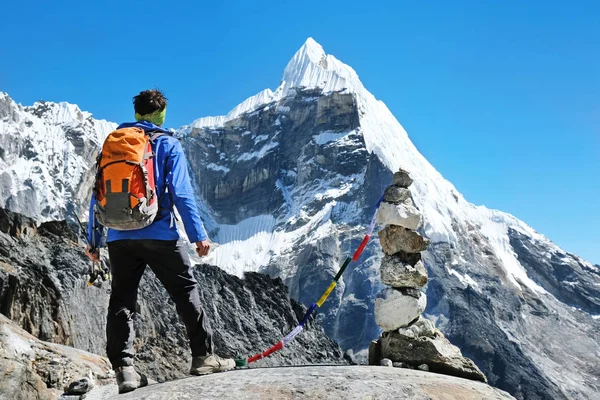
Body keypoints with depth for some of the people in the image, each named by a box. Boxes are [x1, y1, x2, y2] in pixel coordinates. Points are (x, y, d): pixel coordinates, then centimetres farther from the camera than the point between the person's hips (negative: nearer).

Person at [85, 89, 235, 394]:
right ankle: (203, 357, 8)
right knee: (186, 291, 7)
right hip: (159, 235, -3)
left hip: (119, 238, 4)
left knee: (121, 300, 8)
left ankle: (123, 368, 2)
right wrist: (198, 235, -5)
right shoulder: (167, 143, 0)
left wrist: (93, 240, 15)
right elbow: (181, 192, -7)